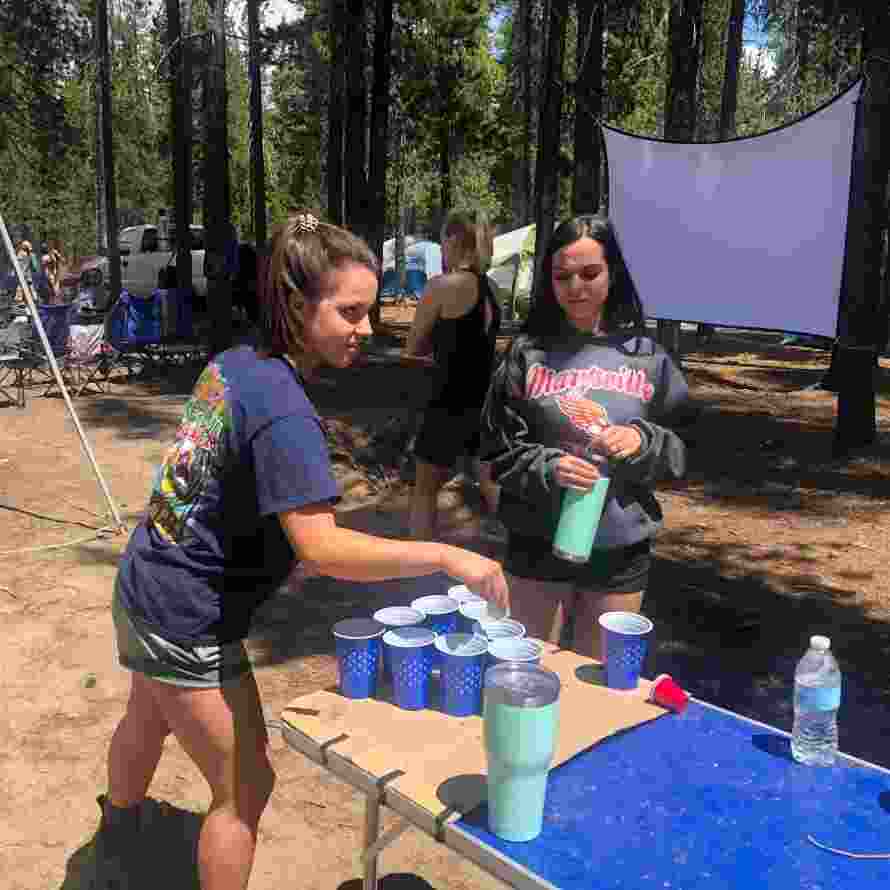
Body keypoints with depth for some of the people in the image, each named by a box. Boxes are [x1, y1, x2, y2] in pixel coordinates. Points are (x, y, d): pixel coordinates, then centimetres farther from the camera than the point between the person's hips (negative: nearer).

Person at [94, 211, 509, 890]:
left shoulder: (234, 363, -3)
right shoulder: (284, 412, -29)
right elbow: (322, 548, -37)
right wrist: (445, 556, -35)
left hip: (145, 589, 10)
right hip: (186, 626, -10)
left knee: (147, 724, 34)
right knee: (246, 787, 6)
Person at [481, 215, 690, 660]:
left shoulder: (647, 356, 0)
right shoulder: (527, 353, -4)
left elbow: (680, 452, 4)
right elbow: (498, 451, -2)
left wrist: (643, 442, -16)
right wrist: (547, 468, -19)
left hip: (620, 551, 1)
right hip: (538, 546, -1)